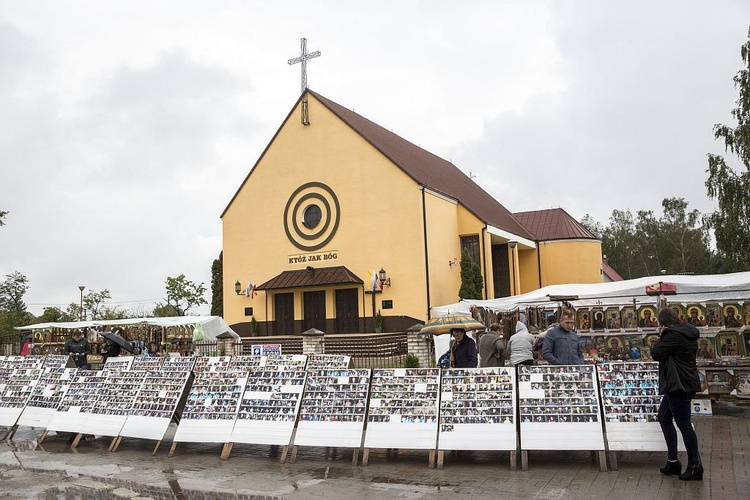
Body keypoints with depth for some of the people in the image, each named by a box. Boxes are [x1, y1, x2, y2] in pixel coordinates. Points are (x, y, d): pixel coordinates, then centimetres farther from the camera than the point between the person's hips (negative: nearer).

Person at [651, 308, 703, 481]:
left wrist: (661, 336, -4)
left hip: (679, 385, -11)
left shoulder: (673, 335, -19)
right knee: (664, 418, 17)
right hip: (684, 384, 11)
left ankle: (695, 466, 4)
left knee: (683, 424, -4)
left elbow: (656, 354, -13)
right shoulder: (687, 333, 13)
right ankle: (672, 462, 21)